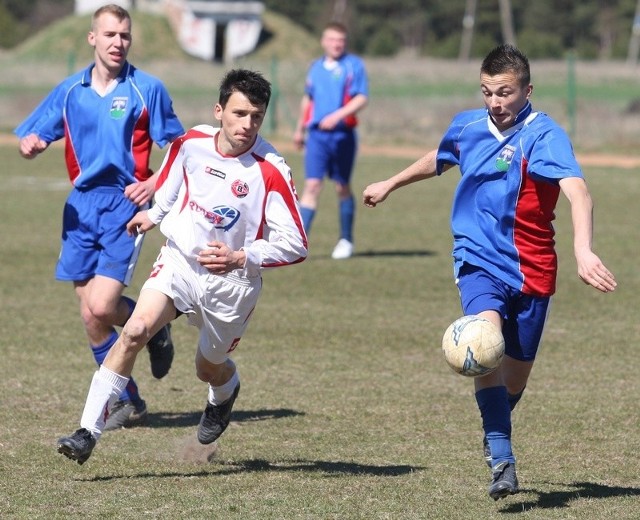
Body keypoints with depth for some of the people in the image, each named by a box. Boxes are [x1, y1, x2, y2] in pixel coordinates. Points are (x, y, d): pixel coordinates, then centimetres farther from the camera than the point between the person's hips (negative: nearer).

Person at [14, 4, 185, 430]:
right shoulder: (70, 91, 9)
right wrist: (30, 145, -12)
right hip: (81, 206, 4)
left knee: (102, 307, -17)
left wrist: (156, 183, -16)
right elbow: (32, 140, 13)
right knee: (90, 316, 3)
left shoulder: (147, 89, -2)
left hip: (125, 205, -4)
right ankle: (128, 402, 16)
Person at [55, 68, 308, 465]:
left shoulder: (271, 172, -20)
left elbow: (295, 245, -18)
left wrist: (240, 258, -29)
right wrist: (155, 214, 29)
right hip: (180, 259, 2)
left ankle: (226, 391, 56)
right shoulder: (192, 143, -7)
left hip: (231, 281, -2)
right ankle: (89, 432, -23)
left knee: (210, 369, 15)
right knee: (135, 330, -22)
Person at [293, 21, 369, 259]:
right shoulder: (316, 68, 13)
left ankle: (346, 240, 21)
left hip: (343, 134, -3)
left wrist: (338, 115, -24)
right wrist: (300, 129, 30)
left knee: (342, 187, 7)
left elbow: (362, 98, -11)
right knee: (311, 186, -8)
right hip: (317, 135, 3)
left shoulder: (354, 66, -1)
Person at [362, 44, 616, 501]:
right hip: (479, 259, 2)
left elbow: (577, 190, -32)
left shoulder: (544, 135, -15)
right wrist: (391, 185, 42)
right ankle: (502, 461, -28)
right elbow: (438, 161, 26)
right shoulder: (467, 126, 2)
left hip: (531, 269, -2)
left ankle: (496, 438, 43)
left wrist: (583, 249, -49)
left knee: (516, 376, 10)